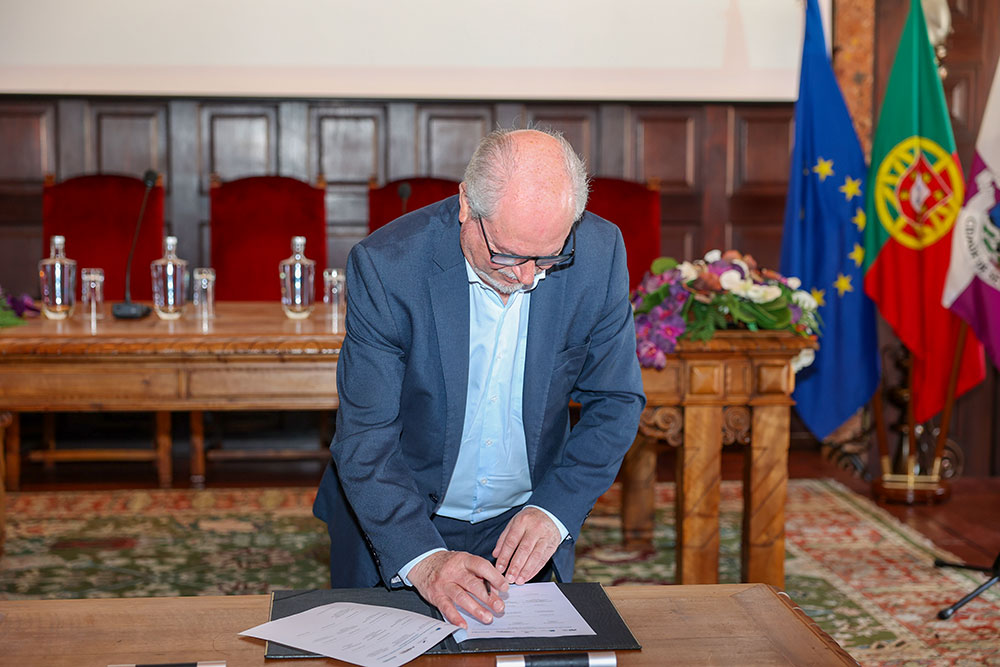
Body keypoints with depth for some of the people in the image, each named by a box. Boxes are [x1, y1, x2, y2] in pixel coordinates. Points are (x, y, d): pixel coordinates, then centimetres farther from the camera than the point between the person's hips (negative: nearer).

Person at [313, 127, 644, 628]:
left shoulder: (599, 253, -16)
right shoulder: (385, 267, -23)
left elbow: (615, 401, -4)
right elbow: (365, 438, -21)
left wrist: (553, 511, -15)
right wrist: (422, 560, -33)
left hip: (520, 528, 2)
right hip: (393, 525, -1)